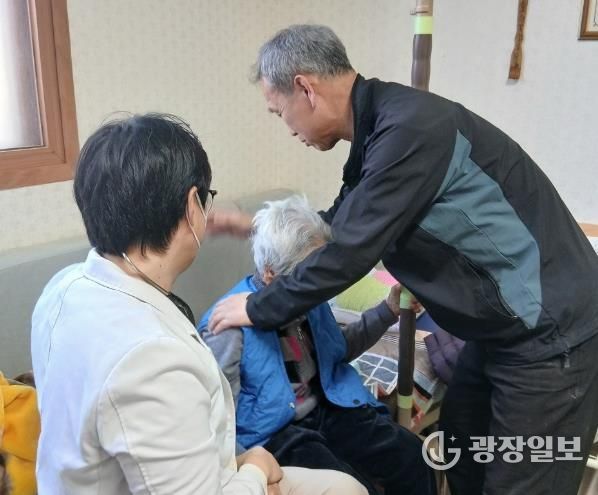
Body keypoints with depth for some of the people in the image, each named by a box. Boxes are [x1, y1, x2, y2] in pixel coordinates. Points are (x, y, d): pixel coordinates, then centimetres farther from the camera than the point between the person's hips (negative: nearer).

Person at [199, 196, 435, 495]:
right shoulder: (230, 327, -20)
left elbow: (338, 351, 19)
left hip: (328, 411, 6)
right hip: (273, 432, -6)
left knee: (412, 457, -12)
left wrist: (388, 310, 9)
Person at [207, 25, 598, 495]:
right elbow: (340, 226, 18)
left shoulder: (410, 127, -27)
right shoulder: (379, 129, 4)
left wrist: (258, 308, -10)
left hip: (550, 333, -9)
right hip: (505, 324, 9)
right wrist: (260, 227, 19)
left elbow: (349, 252, -25)